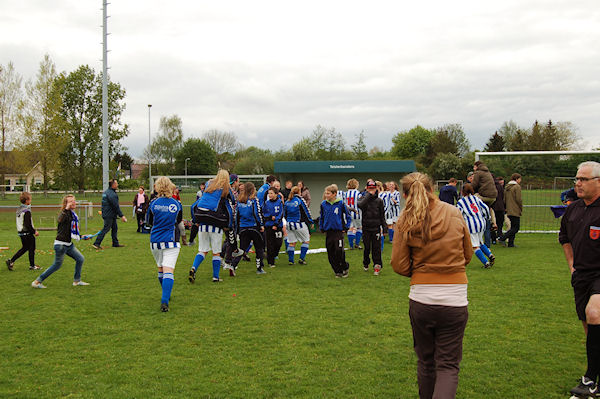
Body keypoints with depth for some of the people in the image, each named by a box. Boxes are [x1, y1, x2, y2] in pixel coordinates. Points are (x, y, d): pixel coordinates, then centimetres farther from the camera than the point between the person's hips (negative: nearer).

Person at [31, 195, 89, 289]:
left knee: (80, 259, 9)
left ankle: (77, 281, 22)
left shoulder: (73, 214, 11)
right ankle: (37, 282, 6)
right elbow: (60, 219, -41)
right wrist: (66, 209, -43)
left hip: (69, 244, 9)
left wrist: (81, 236, 27)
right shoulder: (65, 213, -15)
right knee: (57, 265, -3)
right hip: (61, 244, -9)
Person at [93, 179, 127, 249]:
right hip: (109, 215, -10)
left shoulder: (106, 192, 13)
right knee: (106, 229, -6)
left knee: (114, 228, 13)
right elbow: (116, 206, -21)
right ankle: (96, 243, -4)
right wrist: (121, 215, -18)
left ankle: (115, 243, 18)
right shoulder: (111, 194, -20)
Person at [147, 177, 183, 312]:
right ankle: (165, 301, -22)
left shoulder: (154, 203, -5)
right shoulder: (176, 204, -3)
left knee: (160, 269, 19)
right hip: (171, 241, -2)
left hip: (155, 241, 2)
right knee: (168, 271, -8)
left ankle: (166, 296, 34)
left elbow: (149, 222, 9)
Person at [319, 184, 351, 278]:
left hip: (339, 231, -4)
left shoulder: (341, 203, -6)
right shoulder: (323, 204, 3)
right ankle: (337, 271, 17)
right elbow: (321, 217, 16)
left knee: (339, 251, -13)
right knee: (331, 254, 4)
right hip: (328, 232, 4)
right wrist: (321, 228, 10)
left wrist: (346, 227, 0)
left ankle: (345, 267, 11)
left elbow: (347, 216, 4)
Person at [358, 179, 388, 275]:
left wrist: (385, 228, 4)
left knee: (376, 248, -2)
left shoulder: (379, 200, 4)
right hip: (366, 227, 0)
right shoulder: (364, 198, 3)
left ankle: (377, 265, 5)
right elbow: (360, 205, -23)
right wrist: (369, 195, -18)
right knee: (367, 247, 9)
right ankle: (366, 264, 27)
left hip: (376, 228, 0)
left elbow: (382, 216, 7)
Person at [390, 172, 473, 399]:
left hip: (420, 299, 1)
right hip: (454, 299, 0)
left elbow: (399, 266, -3)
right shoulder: (454, 214, 0)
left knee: (425, 361, 19)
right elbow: (467, 255, 10)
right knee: (448, 365, 4)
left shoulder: (406, 222, -4)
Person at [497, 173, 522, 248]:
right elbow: (518, 199, -15)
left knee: (513, 227, 13)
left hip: (509, 211, 8)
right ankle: (502, 238, -16)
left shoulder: (506, 187, 14)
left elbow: (504, 199, 16)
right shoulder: (517, 187, -10)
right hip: (516, 211, -8)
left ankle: (510, 243, 9)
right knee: (516, 227, -5)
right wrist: (521, 208, -2)